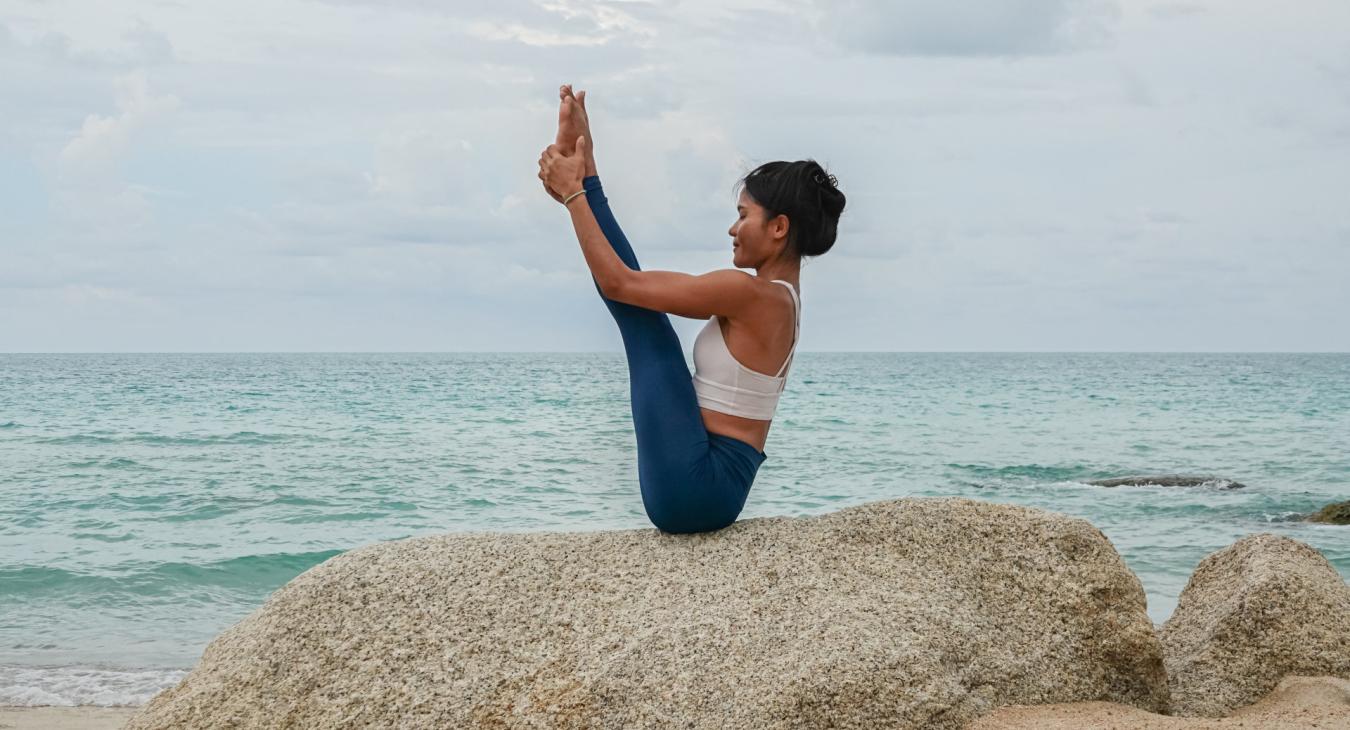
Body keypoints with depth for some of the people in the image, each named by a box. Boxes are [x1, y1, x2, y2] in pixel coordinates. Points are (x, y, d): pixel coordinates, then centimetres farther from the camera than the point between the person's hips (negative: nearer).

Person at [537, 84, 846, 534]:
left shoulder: (751, 293, -18)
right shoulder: (778, 295, 12)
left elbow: (618, 282, -16)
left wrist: (573, 193, -5)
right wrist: (581, 190, 23)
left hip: (693, 486, -9)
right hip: (717, 487, 9)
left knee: (642, 311, -2)